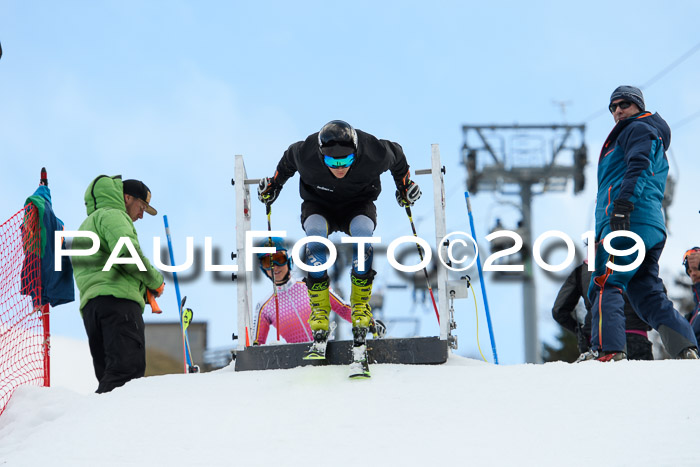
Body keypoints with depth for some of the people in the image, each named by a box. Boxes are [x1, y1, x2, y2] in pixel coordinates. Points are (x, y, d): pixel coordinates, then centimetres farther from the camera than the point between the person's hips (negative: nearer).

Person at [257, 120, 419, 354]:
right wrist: (275, 183, 10)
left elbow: (397, 155, -5)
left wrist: (405, 185, 8)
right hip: (319, 206, 0)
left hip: (359, 205, 0)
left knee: (362, 228, -35)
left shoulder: (373, 154, -29)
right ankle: (319, 308, -23)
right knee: (315, 230, -34)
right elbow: (288, 160, -2)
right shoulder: (306, 156, -28)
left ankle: (361, 304, -19)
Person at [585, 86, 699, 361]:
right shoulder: (654, 142, 37)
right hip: (651, 227, 10)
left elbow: (638, 168, -12)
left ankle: (607, 350, -32)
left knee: (605, 285, -17)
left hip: (630, 221, -10)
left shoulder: (638, 129, 7)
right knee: (647, 293, 6)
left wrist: (623, 203, -25)